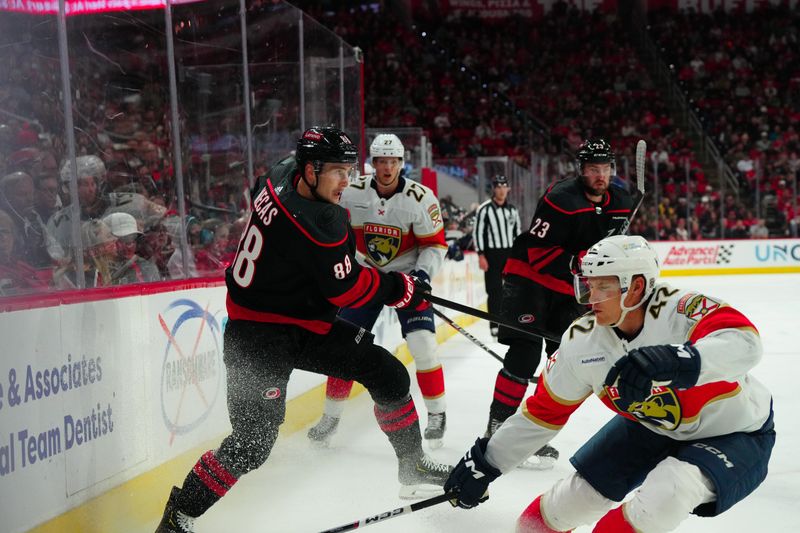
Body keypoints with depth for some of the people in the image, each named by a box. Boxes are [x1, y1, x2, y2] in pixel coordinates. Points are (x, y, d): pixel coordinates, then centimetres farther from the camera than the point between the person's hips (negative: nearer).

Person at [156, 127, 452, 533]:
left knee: (388, 374, 8)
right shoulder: (312, 224, -29)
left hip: (305, 320, 10)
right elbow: (347, 289, -21)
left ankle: (413, 468, 23)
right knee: (254, 441, -15)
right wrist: (401, 289, -8)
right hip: (257, 333, -10)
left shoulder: (282, 175, -4)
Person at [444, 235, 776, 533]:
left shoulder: (683, 309, -30)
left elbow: (744, 342, -49)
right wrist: (485, 463, -3)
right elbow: (543, 411, -4)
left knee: (670, 488, -31)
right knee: (580, 492, 2)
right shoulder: (583, 341, -14)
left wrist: (678, 360, -66)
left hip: (735, 432, -5)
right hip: (652, 426, 5)